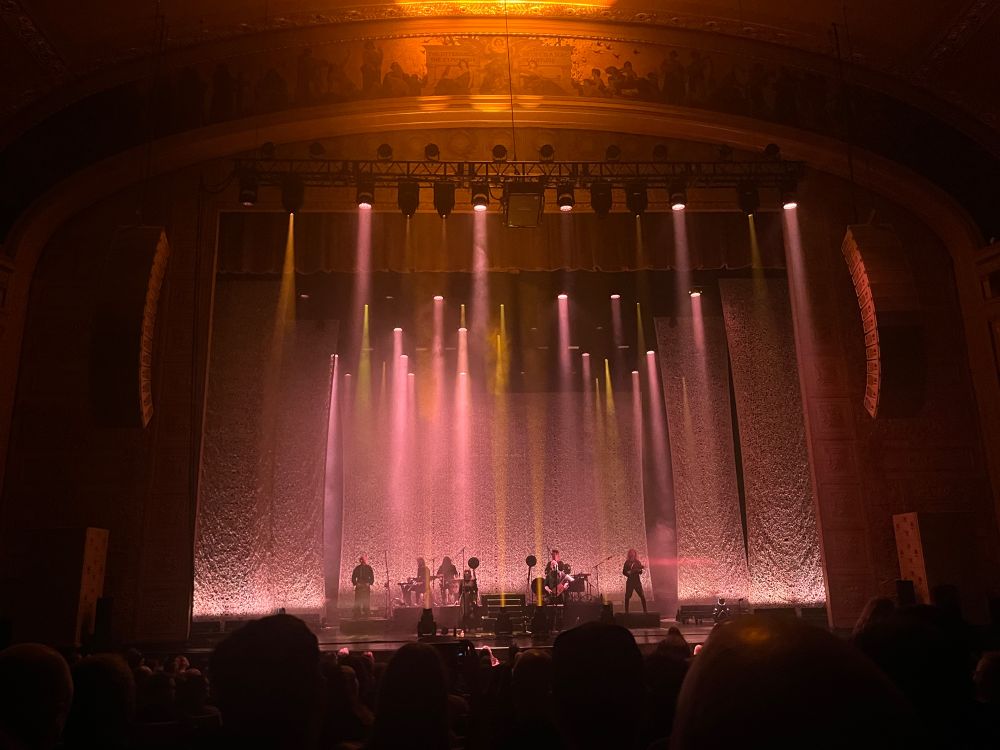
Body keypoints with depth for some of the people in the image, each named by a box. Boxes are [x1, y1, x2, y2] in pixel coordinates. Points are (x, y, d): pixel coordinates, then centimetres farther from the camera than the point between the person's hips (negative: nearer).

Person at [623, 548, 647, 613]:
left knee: (642, 596, -6)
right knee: (627, 596, -4)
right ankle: (626, 611, 4)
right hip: (630, 581, -1)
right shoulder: (627, 562, 3)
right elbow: (624, 572, 1)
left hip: (637, 581, 1)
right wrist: (629, 573, -16)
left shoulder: (638, 562, 8)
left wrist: (639, 570, -17)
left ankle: (645, 610, 0)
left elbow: (640, 572, 5)